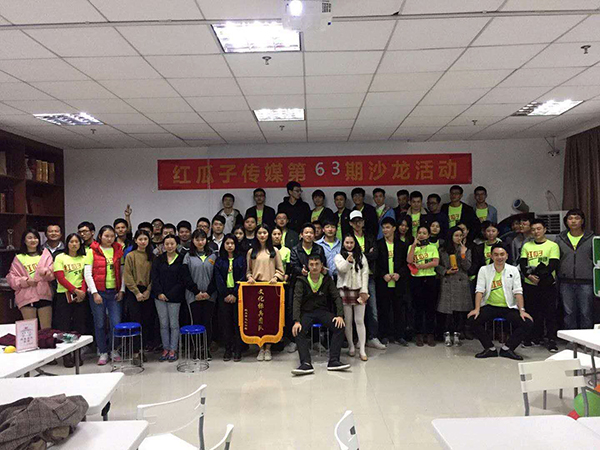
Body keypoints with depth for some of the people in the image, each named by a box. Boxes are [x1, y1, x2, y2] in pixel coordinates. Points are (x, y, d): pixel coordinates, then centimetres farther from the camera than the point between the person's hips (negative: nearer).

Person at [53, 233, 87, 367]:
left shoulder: (84, 258, 11)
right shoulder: (60, 258, 2)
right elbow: (60, 278, -6)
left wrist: (82, 291, -12)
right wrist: (75, 290, -15)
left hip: (80, 296, 2)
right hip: (64, 295, -2)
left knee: (79, 325, 3)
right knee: (64, 325, -3)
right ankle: (66, 355, 5)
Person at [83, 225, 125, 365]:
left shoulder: (118, 251, 9)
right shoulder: (92, 251, 1)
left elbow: (122, 272, 10)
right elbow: (87, 274, -3)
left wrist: (121, 290, 1)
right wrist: (94, 293, -9)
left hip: (115, 292, 2)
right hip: (98, 292, -2)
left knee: (116, 323, -2)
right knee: (100, 324, 4)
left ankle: (114, 350, 16)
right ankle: (103, 353, 17)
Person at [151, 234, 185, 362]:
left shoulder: (181, 260, -2)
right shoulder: (158, 259, 8)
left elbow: (182, 281, -6)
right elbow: (154, 277, 3)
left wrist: (169, 295, -10)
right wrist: (159, 293, -9)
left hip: (174, 297, -3)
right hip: (160, 296, 3)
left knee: (174, 324, 2)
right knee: (163, 324, 8)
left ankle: (173, 350, 11)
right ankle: (165, 349, 17)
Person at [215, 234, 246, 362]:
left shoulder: (241, 259, 5)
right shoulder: (219, 261, 9)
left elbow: (242, 277, -2)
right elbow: (218, 279, 2)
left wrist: (235, 294, -10)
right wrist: (226, 294, -8)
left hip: (238, 295, -1)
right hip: (224, 295, 2)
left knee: (238, 322, -2)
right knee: (226, 323, 3)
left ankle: (237, 350, 5)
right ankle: (228, 349, 12)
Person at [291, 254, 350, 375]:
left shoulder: (327, 280, 7)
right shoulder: (302, 281, 0)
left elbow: (337, 297, 2)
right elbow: (297, 301, -10)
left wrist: (340, 315, -15)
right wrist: (297, 321, -24)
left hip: (323, 311, 2)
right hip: (306, 312, -1)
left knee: (340, 326, -25)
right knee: (298, 332, -30)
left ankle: (333, 361, -24)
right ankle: (306, 364, -35)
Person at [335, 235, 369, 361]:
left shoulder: (361, 257, 10)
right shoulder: (339, 257, 5)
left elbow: (365, 274, 5)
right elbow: (341, 269, -13)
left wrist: (364, 291, -4)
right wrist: (348, 260, -31)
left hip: (358, 291, 1)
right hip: (345, 291, -1)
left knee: (360, 321, -1)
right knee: (347, 321, 5)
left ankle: (362, 350, 1)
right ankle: (351, 346, 18)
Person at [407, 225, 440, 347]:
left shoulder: (433, 247, 9)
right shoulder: (412, 247, 9)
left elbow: (436, 262, -6)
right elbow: (409, 260, -10)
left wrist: (420, 266, -11)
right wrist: (414, 245, -10)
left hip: (430, 279, 0)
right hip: (416, 280, 0)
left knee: (430, 307, 2)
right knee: (418, 307, 3)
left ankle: (430, 334, 10)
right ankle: (419, 335, 10)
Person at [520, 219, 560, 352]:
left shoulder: (553, 245, 1)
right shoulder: (526, 246, 12)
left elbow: (553, 265, -10)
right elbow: (522, 264, 2)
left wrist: (539, 275, -21)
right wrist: (529, 275, -16)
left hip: (547, 285, -3)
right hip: (530, 285, 3)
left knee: (550, 313, -2)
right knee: (533, 312, 10)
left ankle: (551, 340, 4)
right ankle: (536, 337, 21)